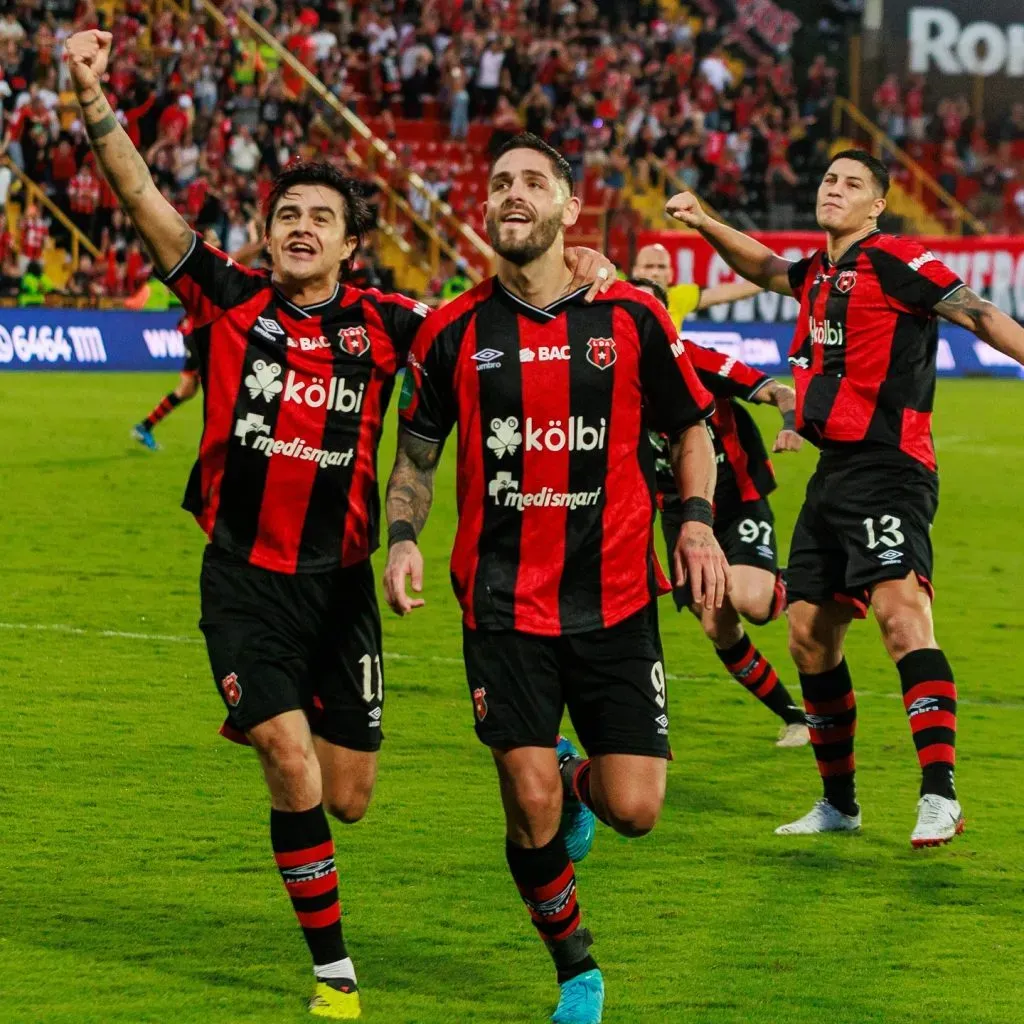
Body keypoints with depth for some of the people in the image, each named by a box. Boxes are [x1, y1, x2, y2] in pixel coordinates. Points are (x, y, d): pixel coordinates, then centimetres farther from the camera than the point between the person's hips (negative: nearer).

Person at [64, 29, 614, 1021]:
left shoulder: (380, 325, 1)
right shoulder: (229, 299, -2)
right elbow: (142, 198, -9)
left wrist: (567, 272, -14)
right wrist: (92, 98, -20)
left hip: (341, 581, 2)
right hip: (244, 576, -2)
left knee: (347, 798, 7)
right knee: (291, 764, -16)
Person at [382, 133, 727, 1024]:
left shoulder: (632, 317, 0)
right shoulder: (454, 333, 1)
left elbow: (690, 425, 10)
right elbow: (417, 450, 11)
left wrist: (699, 520, -5)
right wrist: (403, 538, -5)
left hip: (615, 599, 0)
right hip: (503, 606, 0)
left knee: (633, 810, -4)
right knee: (531, 808, -8)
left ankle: (577, 780, 34)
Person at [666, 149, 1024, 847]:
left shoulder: (894, 261, -7)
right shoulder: (819, 274, 17)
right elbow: (765, 269, 37)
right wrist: (704, 224, 25)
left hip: (888, 468, -9)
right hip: (833, 471, 9)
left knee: (901, 610, -25)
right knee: (810, 636, 11)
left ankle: (941, 796, -32)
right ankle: (839, 803, 24)